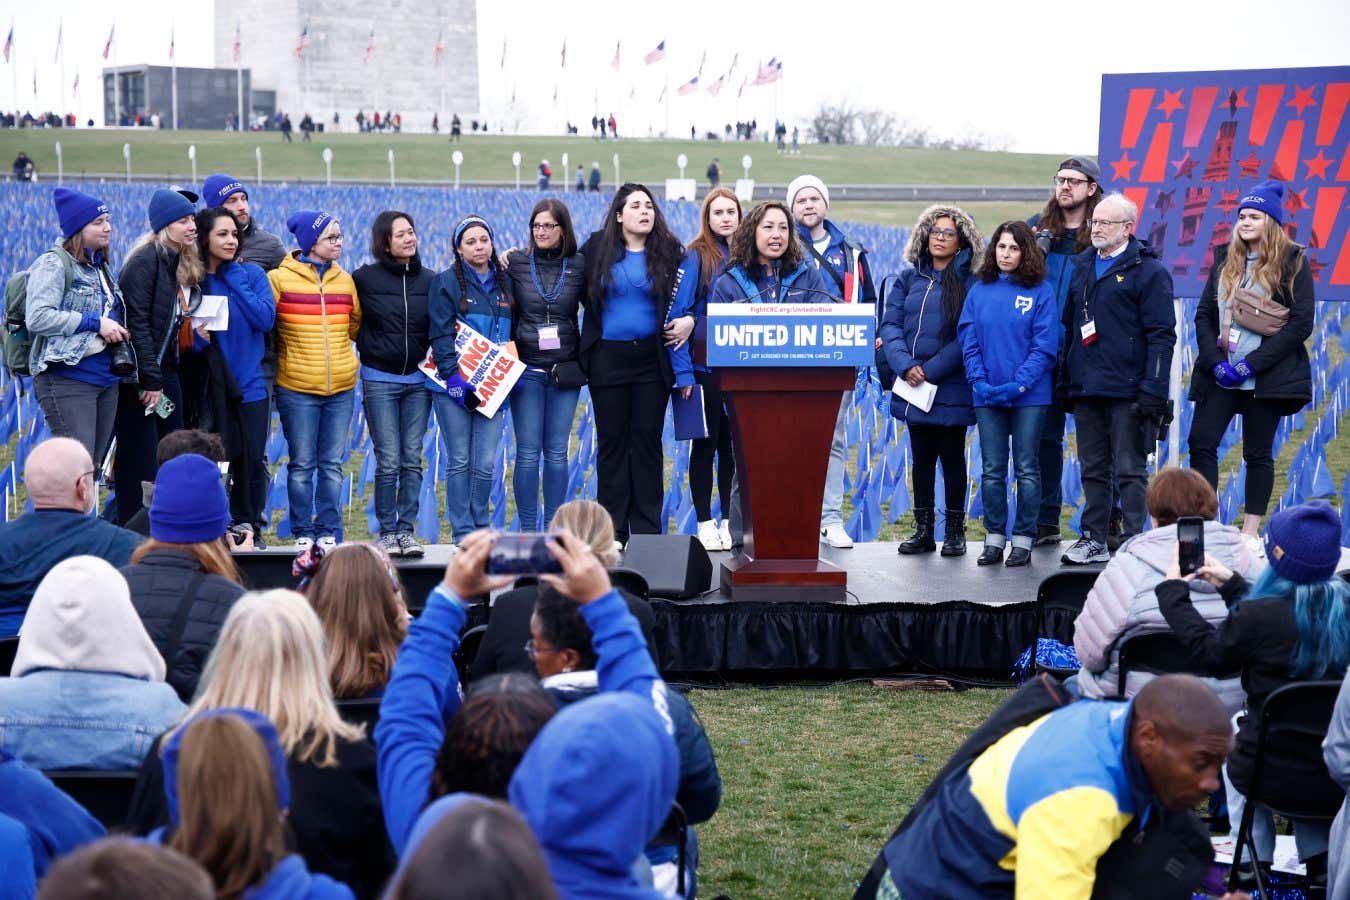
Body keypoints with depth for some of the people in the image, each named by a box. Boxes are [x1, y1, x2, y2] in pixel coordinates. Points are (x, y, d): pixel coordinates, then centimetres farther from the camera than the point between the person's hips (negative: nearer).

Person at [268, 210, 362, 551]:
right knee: (301, 464, 1)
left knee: (332, 463, 6)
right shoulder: (279, 279, -5)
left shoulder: (345, 280, 9)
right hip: (297, 388, -3)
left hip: (341, 388, 4)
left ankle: (329, 532, 12)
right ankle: (303, 533, 10)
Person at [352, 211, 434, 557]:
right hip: (379, 381, -2)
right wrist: (370, 347, -1)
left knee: (412, 460, 2)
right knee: (388, 461, -5)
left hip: (418, 379, 3)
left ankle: (406, 530, 8)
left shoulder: (430, 280, 5)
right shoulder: (365, 278, -3)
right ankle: (387, 532, 5)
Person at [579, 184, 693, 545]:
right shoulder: (596, 249, 2)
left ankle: (647, 530, 8)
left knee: (647, 441, 3)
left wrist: (683, 369, -6)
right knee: (612, 442, 5)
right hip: (608, 359, 0)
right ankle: (611, 531, 10)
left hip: (651, 359, 0)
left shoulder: (668, 252, 1)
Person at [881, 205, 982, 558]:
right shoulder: (909, 279, 10)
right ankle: (923, 530, 18)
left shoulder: (969, 284, -3)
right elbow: (890, 324, 2)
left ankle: (955, 531, 13)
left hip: (951, 387, -4)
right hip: (912, 388, 4)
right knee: (921, 458, 10)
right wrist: (905, 366, -13)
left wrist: (931, 370, -16)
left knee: (952, 456, 4)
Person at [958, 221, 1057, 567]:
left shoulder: (1041, 291, -2)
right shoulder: (979, 291, 7)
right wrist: (979, 381, -9)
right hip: (987, 395, 3)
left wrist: (1020, 383, -16)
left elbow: (1045, 345, -7)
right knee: (992, 470, 7)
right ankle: (994, 538, 13)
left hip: (1029, 395, -3)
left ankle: (1024, 540, 7)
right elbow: (968, 340, 5)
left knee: (1027, 469, 2)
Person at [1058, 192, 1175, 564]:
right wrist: (1065, 381, 15)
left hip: (1126, 391, -6)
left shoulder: (1149, 271, -4)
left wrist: (1153, 390, -16)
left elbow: (1161, 335, -9)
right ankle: (1093, 539, 18)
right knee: (1093, 470, 11)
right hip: (1085, 390, 6)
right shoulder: (1082, 266, 16)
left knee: (1129, 470, -2)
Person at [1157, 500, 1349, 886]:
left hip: (1272, 774, -4)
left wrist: (1173, 589, 12)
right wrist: (1230, 582, 27)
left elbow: (1209, 649, 0)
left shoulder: (1258, 617, -21)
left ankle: (1253, 859, 32)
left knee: (1232, 733, 32)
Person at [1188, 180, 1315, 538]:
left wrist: (1250, 364, -15)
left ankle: (1250, 533, 9)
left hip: (1266, 377, -4)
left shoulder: (1292, 261, -3)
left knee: (1258, 454, 3)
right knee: (1200, 443, -5)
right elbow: (1203, 314, 9)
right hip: (1219, 375, 4)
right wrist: (1215, 362, -8)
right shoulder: (1225, 258, 11)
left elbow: (1301, 323, -10)